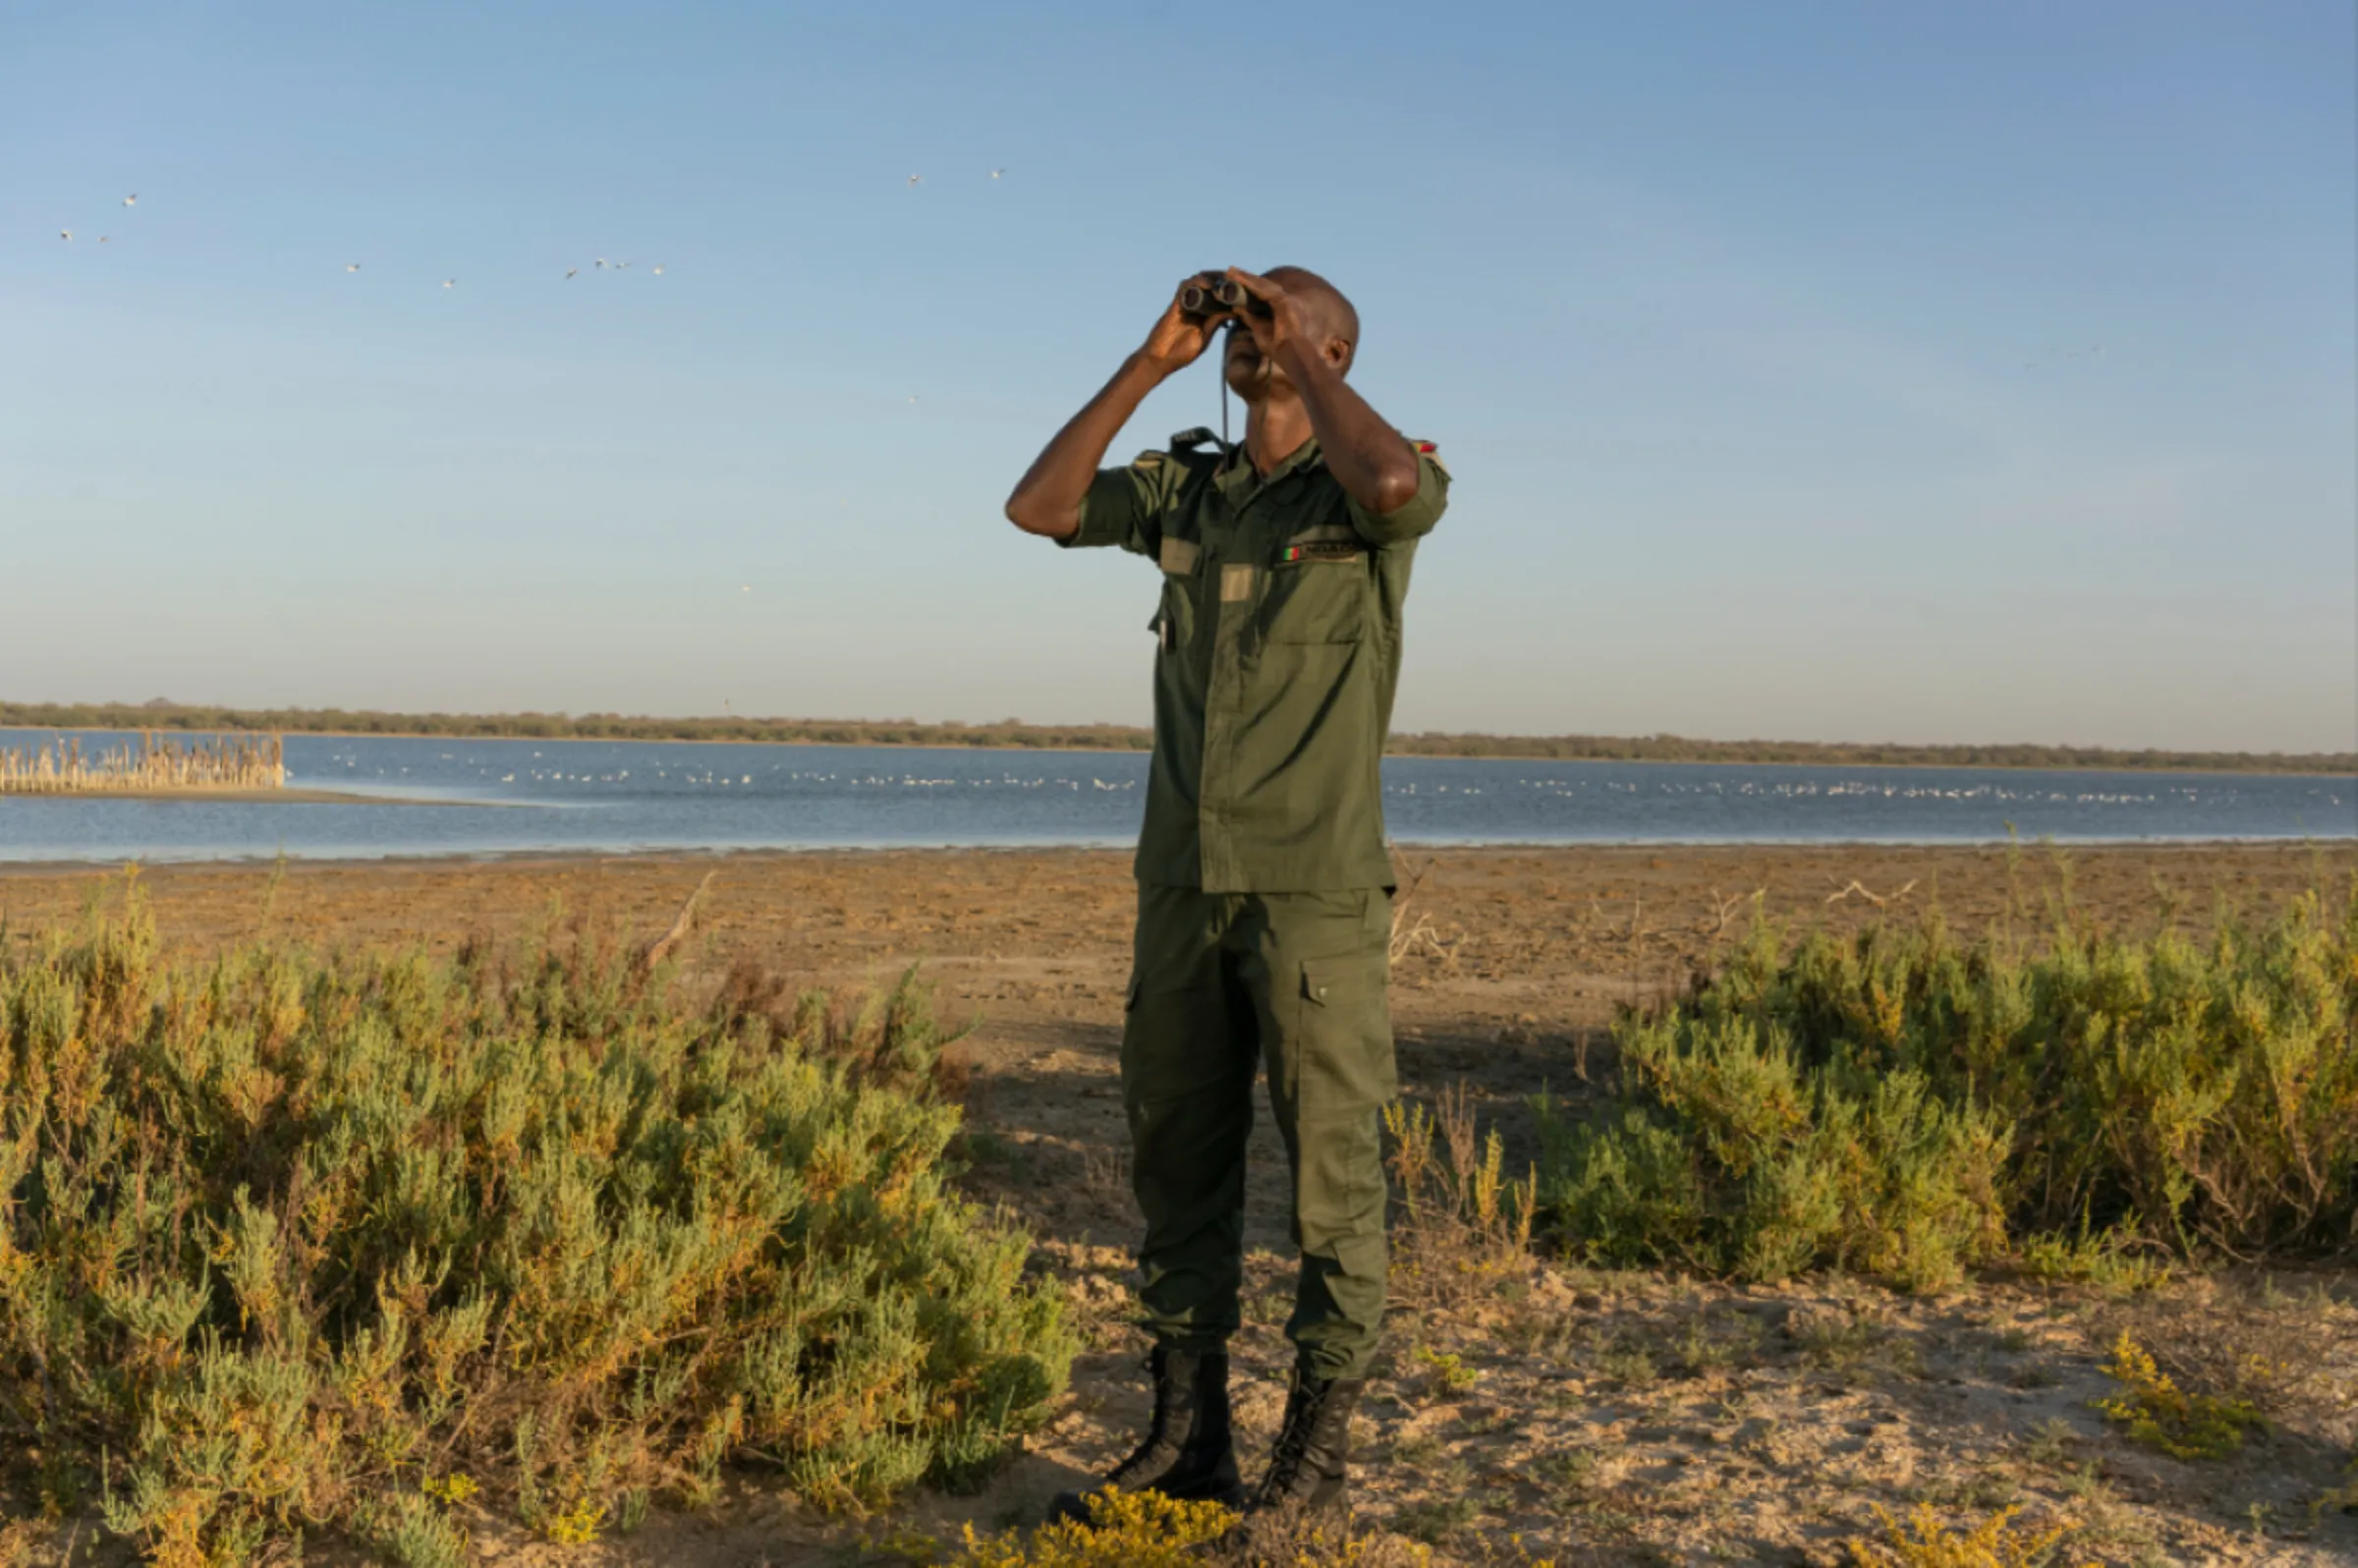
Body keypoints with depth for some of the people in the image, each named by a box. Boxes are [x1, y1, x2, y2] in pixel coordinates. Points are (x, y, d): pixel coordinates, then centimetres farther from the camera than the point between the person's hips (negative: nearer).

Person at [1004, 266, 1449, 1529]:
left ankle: (1316, 1455, 13)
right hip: (1183, 881, 6)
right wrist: (1151, 362, 2)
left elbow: (1401, 483, -27)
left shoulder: (1369, 487, -3)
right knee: (1176, 1163, 9)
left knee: (1328, 1173, 2)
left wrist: (1300, 358, -11)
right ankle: (1186, 1437, 21)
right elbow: (1036, 507, 3)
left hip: (1316, 888, -5)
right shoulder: (1183, 488, 13)